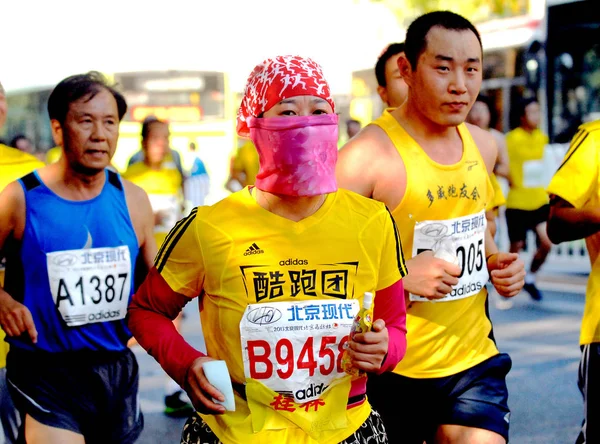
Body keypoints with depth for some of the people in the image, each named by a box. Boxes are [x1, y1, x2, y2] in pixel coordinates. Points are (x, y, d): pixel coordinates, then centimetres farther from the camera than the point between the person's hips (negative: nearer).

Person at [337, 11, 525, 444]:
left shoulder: (483, 145, 6)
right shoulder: (367, 156, -17)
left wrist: (496, 260, 5)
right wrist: (400, 275, -24)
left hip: (474, 359, 5)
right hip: (392, 374, -5)